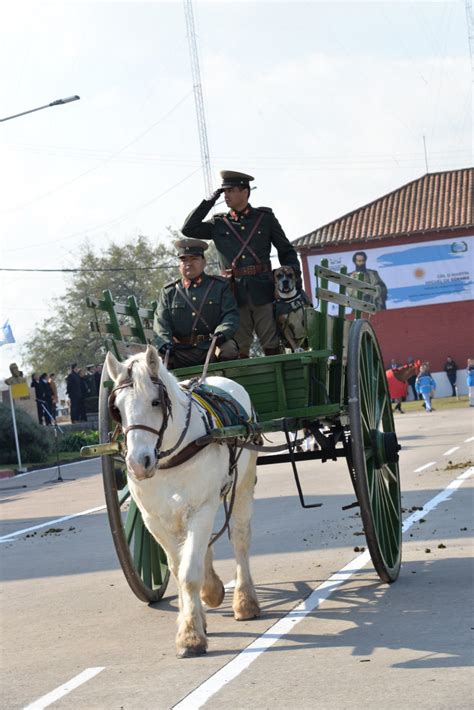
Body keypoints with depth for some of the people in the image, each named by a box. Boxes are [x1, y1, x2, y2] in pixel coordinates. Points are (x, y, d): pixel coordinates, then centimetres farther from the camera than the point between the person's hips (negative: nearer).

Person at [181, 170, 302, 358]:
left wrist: (294, 276, -1)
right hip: (235, 293, 1)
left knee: (272, 347, -2)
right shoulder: (219, 224, 13)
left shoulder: (265, 218, 10)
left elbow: (287, 251, 13)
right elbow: (188, 229, 3)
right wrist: (209, 201, 5)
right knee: (238, 351, 1)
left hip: (262, 291, -1)